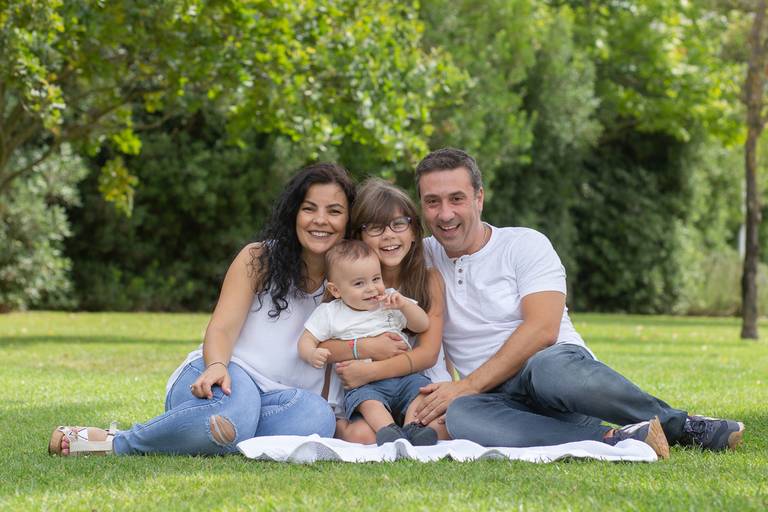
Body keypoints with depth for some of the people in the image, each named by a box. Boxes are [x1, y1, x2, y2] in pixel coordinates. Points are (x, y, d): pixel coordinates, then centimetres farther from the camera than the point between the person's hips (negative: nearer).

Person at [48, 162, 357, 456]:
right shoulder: (259, 258, 4)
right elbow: (222, 328, -8)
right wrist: (217, 366, -30)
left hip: (274, 398, 3)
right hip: (228, 376, -3)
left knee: (316, 417, -36)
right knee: (234, 411, -42)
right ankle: (116, 442, -25)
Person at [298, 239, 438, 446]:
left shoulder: (391, 302, 14)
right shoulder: (329, 314, 8)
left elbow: (423, 325, 12)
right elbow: (306, 341, 8)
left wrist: (404, 305, -7)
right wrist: (312, 354, -16)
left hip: (403, 376, 3)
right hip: (363, 384, -3)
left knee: (420, 386, -25)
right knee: (369, 401, -34)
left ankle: (413, 427, -36)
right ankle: (388, 430, -53)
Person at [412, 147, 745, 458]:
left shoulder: (525, 245, 4)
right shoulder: (422, 258, 16)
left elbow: (542, 330, -9)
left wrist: (465, 387, -15)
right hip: (498, 400, 2)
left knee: (549, 368, -41)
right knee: (460, 416, -37)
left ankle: (680, 425, -21)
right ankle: (611, 440, -34)